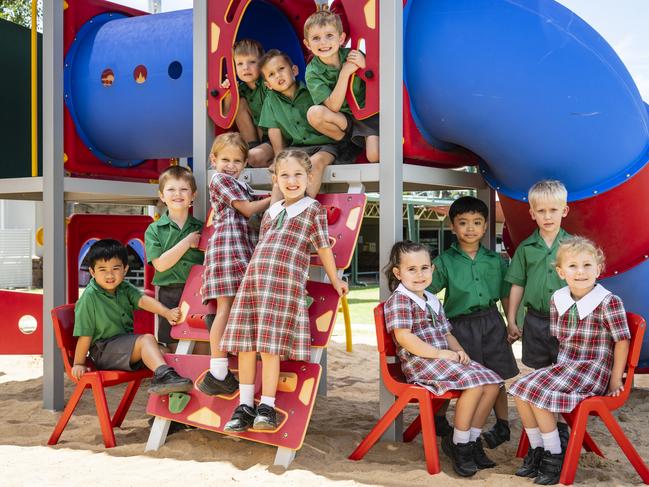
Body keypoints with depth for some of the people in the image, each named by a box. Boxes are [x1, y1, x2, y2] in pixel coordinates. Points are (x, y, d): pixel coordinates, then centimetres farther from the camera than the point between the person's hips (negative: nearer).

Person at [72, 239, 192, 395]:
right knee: (147, 339, -27)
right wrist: (79, 364, -8)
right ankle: (163, 375, -47)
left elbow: (143, 300, -12)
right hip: (103, 351, -7)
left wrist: (167, 312, -29)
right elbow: (85, 334, -11)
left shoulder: (125, 288, 6)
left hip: (126, 344, 8)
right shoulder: (89, 297, -13)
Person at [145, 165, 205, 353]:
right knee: (175, 347, 4)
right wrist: (187, 242, -11)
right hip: (169, 294, -1)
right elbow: (160, 264, -10)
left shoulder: (201, 228, 9)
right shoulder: (154, 229, 3)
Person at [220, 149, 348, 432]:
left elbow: (324, 249, 11)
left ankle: (267, 407, -2)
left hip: (286, 282, -5)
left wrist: (335, 281, 14)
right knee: (244, 343, 1)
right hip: (253, 278, 5)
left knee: (270, 345, -10)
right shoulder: (270, 212, 22)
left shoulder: (313, 210, 8)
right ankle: (245, 406, 8)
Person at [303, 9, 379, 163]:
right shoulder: (313, 72, -12)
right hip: (343, 118, 1)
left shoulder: (353, 55, -11)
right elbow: (333, 107, -21)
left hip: (369, 113, -1)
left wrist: (365, 66, -22)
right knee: (314, 113, -29)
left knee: (374, 157, -25)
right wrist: (345, 73, -27)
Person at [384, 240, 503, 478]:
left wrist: (459, 351, 2)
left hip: (444, 358, 9)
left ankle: (472, 438, 7)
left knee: (492, 383, -4)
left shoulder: (433, 300, 20)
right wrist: (440, 353, -19)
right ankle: (459, 444, -10)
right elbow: (404, 338, -18)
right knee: (474, 384, -25)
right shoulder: (399, 300, -8)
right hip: (420, 362, -9)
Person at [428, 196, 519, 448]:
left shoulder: (495, 260, 6)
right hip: (460, 324, -2)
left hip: (491, 321, 3)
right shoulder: (444, 261, -3)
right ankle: (438, 421, 22)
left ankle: (502, 425, 25)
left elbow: (505, 295, 13)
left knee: (496, 376, 8)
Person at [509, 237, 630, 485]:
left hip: (594, 370, -7)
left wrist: (615, 380, -9)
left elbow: (622, 341, -10)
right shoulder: (558, 299, 4)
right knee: (520, 389, -8)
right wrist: (561, 368, 9)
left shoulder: (608, 302, -14)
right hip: (564, 366, 7)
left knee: (538, 393, -21)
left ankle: (555, 458, -6)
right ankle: (537, 450, 7)